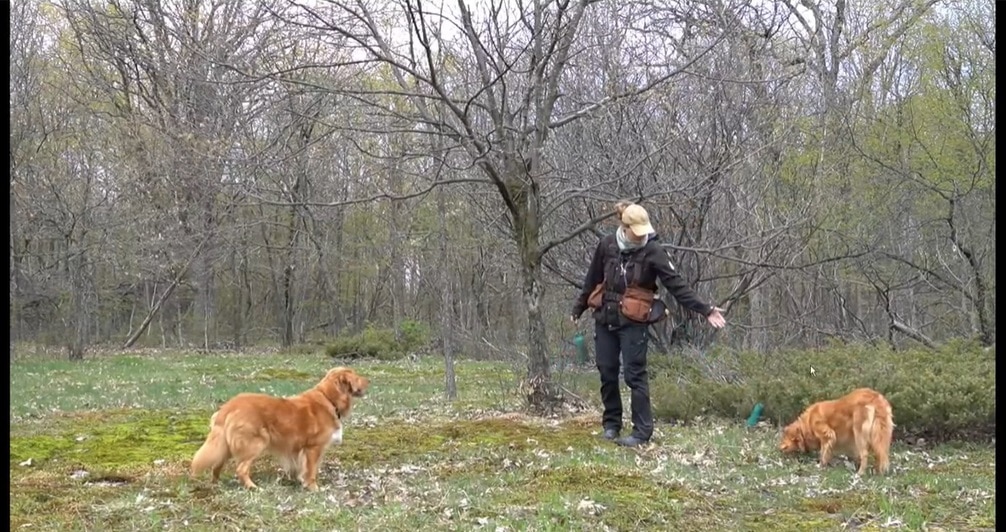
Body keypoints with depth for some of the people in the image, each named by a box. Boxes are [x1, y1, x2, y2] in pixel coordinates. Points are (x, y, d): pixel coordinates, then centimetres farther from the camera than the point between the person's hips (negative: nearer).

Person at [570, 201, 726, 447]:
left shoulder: (653, 251, -12)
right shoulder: (607, 245, -4)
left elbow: (676, 284, -14)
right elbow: (592, 280, 10)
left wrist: (705, 310, -20)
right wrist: (578, 308, 20)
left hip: (633, 323, -3)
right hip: (605, 319, 4)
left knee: (635, 374, -4)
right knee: (607, 372, 9)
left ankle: (642, 431, 1)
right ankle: (611, 424, 23)